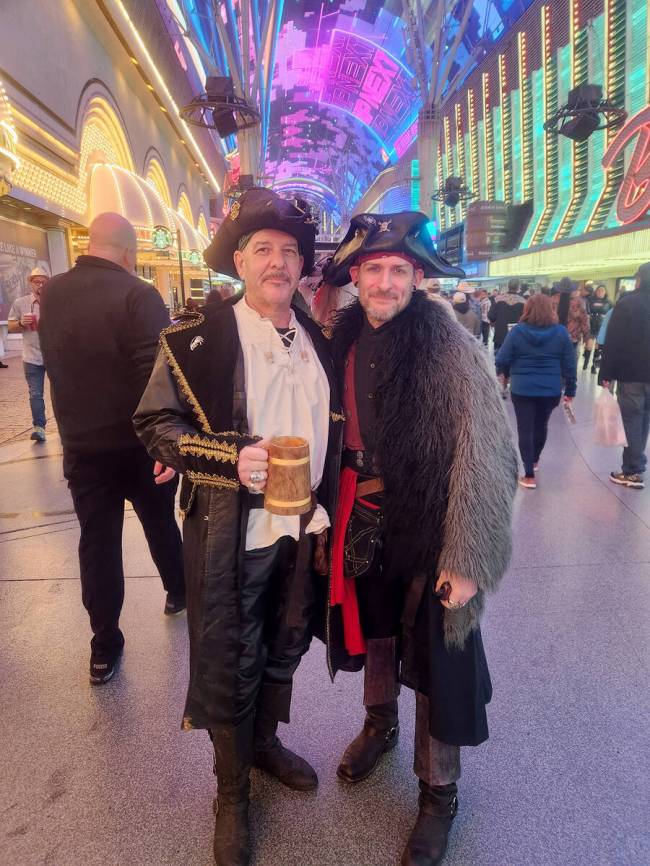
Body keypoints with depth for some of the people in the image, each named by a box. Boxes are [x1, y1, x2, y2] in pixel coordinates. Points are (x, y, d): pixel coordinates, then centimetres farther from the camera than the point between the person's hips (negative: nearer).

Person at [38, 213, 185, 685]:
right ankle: (179, 592, 41)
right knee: (160, 522, 19)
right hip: (139, 444, -3)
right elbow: (158, 377, -25)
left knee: (97, 540, 10)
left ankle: (105, 647, 17)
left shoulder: (51, 294, 1)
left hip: (81, 445, 4)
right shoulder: (138, 295, -18)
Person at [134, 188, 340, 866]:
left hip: (302, 529, 5)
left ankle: (266, 741, 48)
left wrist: (324, 508, 11)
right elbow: (154, 423, -11)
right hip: (229, 535, -4)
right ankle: (232, 791, 34)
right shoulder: (197, 342, -9)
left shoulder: (319, 344, 6)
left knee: (285, 647, 20)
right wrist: (232, 458, -24)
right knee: (229, 662, 10)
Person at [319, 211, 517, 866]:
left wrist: (466, 559, -18)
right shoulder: (345, 337, -1)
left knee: (434, 651, 10)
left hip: (428, 525, -5)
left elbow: (486, 456, -18)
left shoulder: (447, 343, -17)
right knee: (373, 623, 23)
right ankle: (380, 723, 53)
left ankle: (438, 793, 34)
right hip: (363, 516, 5)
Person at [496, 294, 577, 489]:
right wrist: (571, 389, 8)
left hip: (522, 389, -2)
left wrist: (505, 373, 14)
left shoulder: (517, 331, -7)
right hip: (551, 389, 3)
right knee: (541, 425, 23)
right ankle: (534, 460, 45)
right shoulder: (561, 332, -2)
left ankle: (529, 476, 3)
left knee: (525, 430, 4)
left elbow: (502, 360, -7)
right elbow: (569, 364, 0)